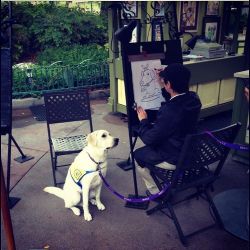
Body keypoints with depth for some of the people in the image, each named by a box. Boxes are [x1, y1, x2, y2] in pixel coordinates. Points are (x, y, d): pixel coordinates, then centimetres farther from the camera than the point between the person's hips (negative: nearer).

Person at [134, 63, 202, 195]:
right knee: (150, 146, 29)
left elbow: (149, 139, -22)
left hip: (174, 159, -8)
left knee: (137, 154, 16)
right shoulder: (193, 98, -9)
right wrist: (162, 87, 10)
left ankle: (156, 191, 26)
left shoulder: (169, 111, -34)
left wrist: (143, 121, -6)